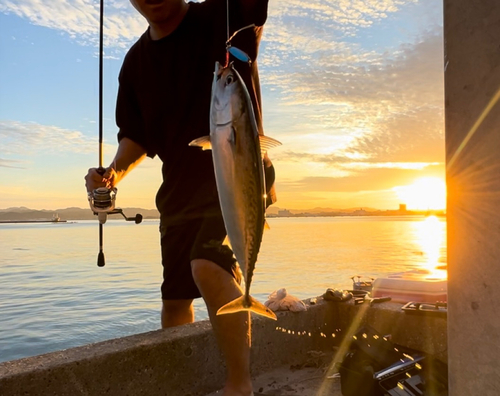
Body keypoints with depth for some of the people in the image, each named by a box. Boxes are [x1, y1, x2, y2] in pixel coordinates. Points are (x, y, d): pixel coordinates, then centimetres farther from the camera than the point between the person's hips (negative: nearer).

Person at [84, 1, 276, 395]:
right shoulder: (136, 62, 10)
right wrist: (116, 170, -4)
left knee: (208, 267, -31)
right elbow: (135, 135, 14)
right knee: (174, 299, 11)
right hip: (179, 191, 6)